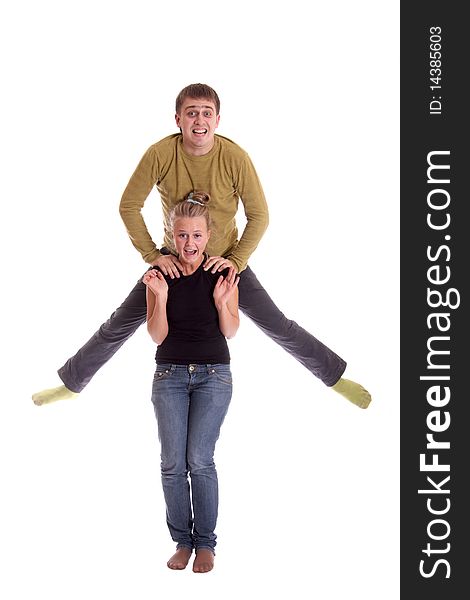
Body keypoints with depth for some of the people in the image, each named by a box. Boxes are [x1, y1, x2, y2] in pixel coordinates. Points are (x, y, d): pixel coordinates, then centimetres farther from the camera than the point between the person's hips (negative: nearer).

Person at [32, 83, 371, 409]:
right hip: (174, 258, 1)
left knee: (278, 326, 0)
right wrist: (153, 256, -15)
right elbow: (129, 206, -11)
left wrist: (236, 260, -19)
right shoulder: (160, 154, -21)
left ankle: (335, 376, 20)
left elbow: (259, 215, -12)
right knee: (119, 325, 2)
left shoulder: (235, 157, -22)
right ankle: (72, 383, 21)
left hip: (226, 258, -1)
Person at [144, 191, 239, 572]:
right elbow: (157, 336, -3)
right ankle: (182, 541, 11)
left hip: (213, 374, -2)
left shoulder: (222, 272, -3)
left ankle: (206, 543, 4)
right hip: (170, 375, 2)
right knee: (172, 464, -1)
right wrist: (161, 296, -18)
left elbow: (230, 331, -1)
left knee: (200, 460, -9)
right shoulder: (160, 274, 0)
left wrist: (221, 300, -19)